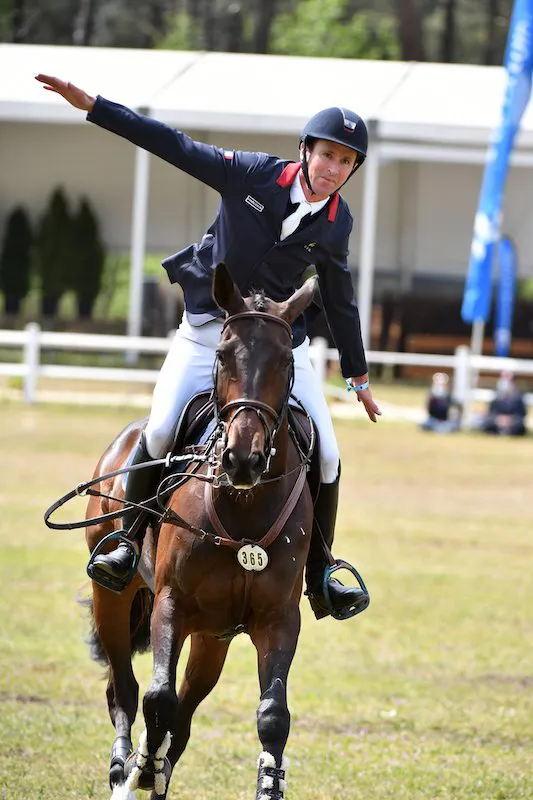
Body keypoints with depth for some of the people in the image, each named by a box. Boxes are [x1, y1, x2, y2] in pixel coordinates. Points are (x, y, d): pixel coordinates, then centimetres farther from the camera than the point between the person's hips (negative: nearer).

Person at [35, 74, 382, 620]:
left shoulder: (336, 225, -1)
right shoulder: (253, 174, -9)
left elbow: (339, 302, 11)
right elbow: (175, 146, -8)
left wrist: (358, 377, 18)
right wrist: (91, 105, -13)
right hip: (208, 329, -2)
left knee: (326, 456, -5)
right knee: (160, 431, -19)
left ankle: (319, 576, 11)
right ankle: (129, 541, 0)